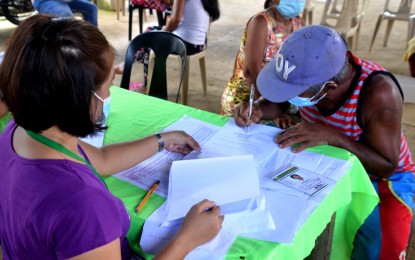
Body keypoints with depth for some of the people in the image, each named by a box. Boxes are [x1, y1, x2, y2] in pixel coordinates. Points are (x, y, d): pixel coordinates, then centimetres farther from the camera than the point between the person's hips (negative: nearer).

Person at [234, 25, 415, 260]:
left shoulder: (378, 93, -34)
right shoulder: (308, 72, -20)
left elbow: (386, 167, -29)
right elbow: (277, 102, 1)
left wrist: (332, 136, -41)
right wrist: (257, 110, -22)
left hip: (382, 177, -4)